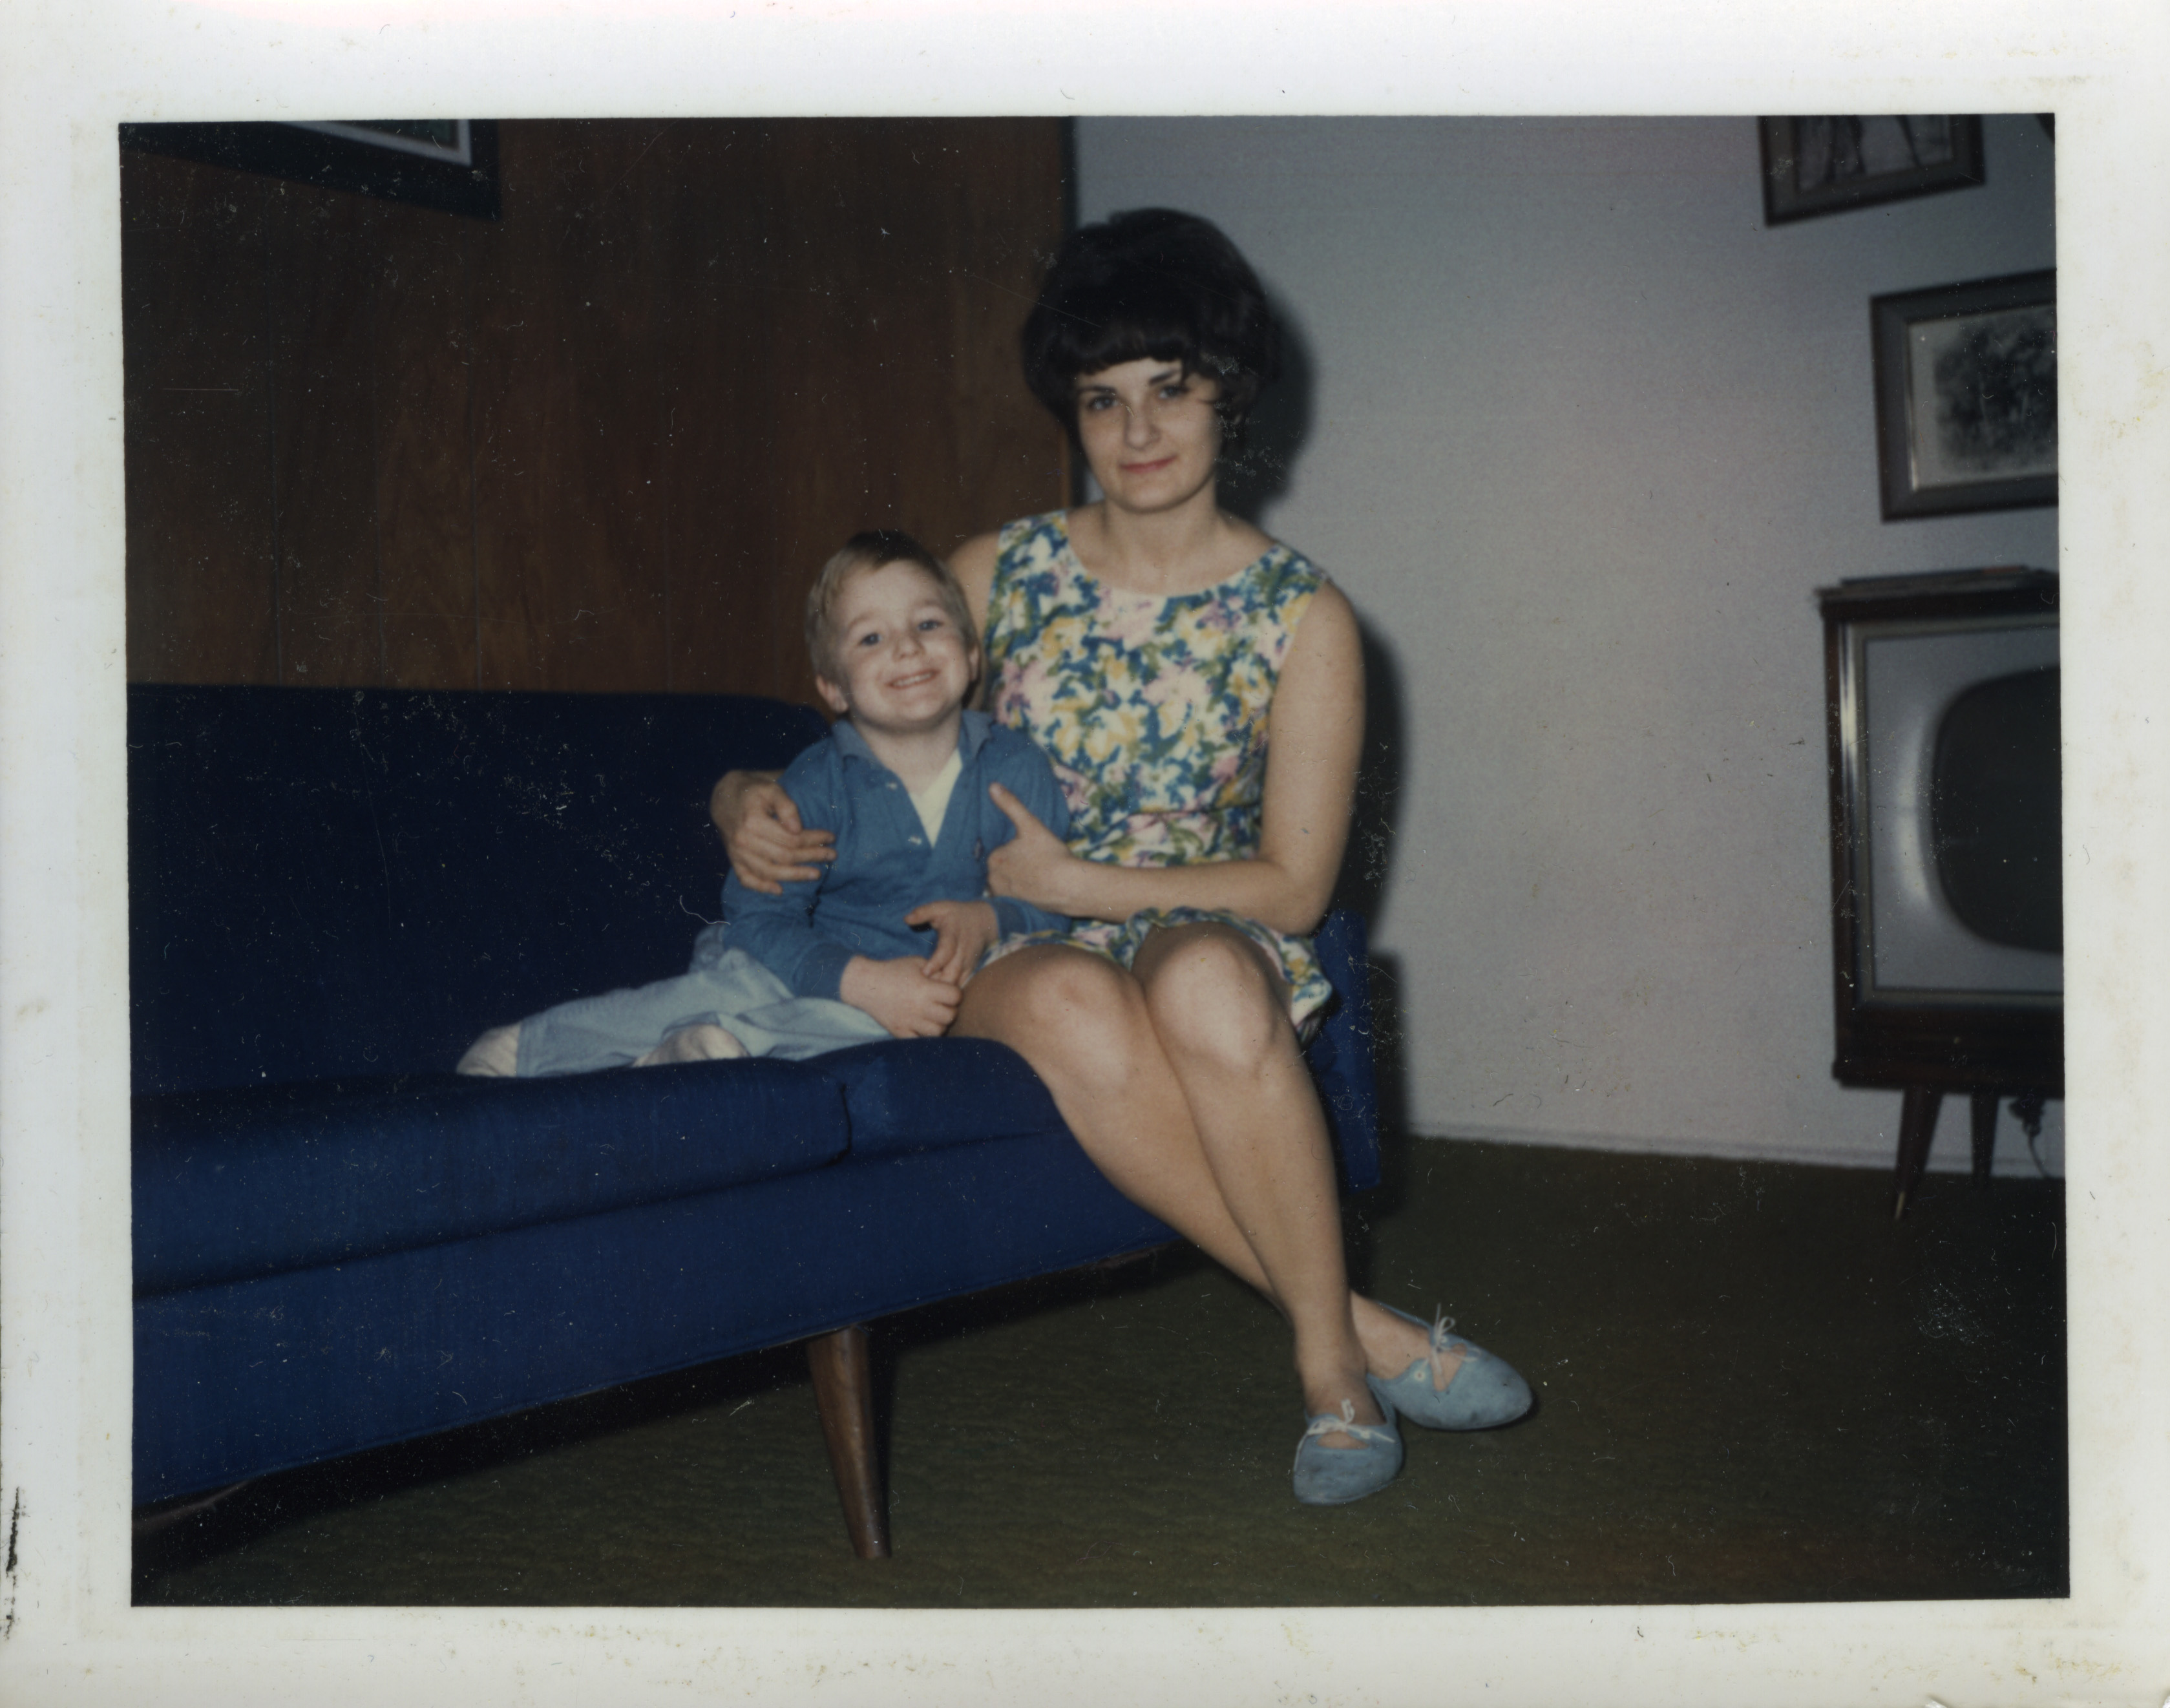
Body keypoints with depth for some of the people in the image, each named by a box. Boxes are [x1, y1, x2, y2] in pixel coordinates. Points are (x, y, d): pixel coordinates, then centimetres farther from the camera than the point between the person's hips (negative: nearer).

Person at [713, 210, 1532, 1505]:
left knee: (1205, 976, -39)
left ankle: (1327, 1360, -21)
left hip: (1210, 937, -1)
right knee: (1073, 1004, -38)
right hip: (1018, 955, 1)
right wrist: (752, 805, -10)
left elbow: (1293, 885, -4)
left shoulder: (1302, 616, -1)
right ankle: (1363, 1333, -26)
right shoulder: (998, 574, 5)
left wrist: (1071, 879, -13)